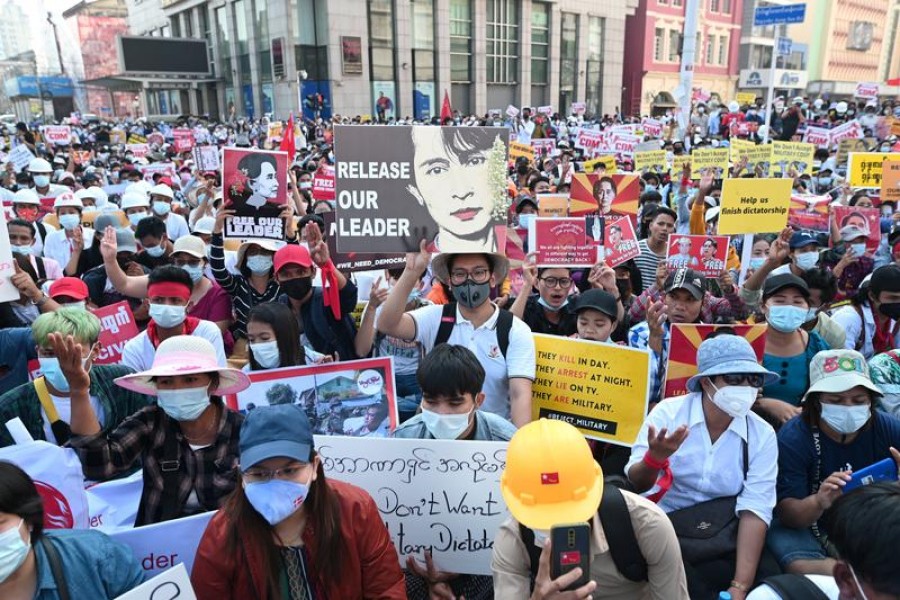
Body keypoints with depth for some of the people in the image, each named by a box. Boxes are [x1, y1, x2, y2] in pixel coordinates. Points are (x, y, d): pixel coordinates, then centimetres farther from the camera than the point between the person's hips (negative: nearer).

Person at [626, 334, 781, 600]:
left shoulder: (762, 435, -3)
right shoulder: (668, 412, -9)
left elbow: (755, 510, -11)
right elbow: (635, 485, -7)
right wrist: (655, 458, -31)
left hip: (722, 542, 3)